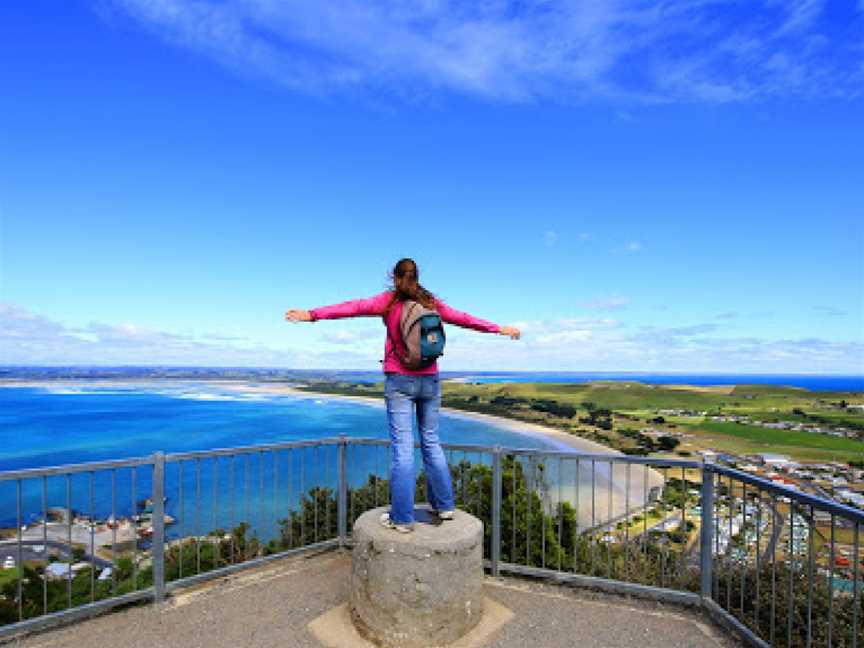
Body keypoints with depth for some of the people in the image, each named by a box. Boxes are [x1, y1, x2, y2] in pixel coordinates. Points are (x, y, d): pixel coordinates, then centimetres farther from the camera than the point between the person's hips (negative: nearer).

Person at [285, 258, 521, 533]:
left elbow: (354, 308, -10)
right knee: (431, 443, 13)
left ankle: (402, 518, 1)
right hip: (430, 380, 4)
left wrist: (312, 314, -14)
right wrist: (499, 328, 28)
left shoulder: (389, 300, 0)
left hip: (399, 380, -3)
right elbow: (465, 319, 16)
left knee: (402, 447, -3)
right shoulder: (433, 303, 10)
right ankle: (444, 505, 23)